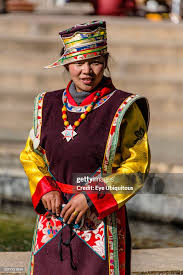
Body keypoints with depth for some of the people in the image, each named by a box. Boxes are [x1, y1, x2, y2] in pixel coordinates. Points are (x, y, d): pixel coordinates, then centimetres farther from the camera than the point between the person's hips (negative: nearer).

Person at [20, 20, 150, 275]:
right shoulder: (48, 106, 8)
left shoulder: (123, 109, -5)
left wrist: (91, 198, -13)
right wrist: (46, 190, -5)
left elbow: (136, 166, -6)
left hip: (100, 220, -4)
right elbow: (31, 155, 14)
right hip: (53, 221, 4)